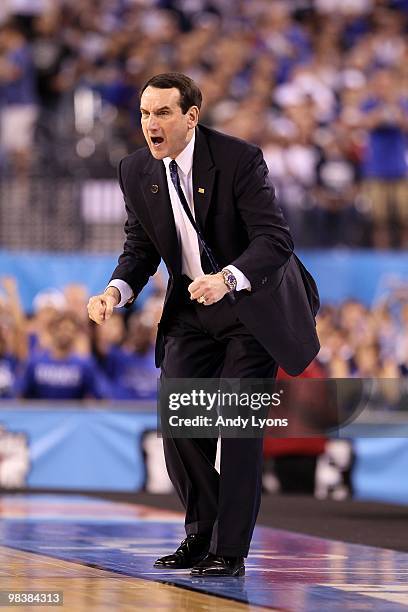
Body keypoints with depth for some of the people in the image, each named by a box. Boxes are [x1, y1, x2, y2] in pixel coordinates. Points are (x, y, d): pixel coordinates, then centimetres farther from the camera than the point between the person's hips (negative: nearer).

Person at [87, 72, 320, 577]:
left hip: (254, 303, -5)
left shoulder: (239, 159, -22)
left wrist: (227, 279, -43)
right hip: (192, 308, 5)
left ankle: (230, 551, -4)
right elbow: (141, 247, 3)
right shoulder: (136, 171, -5)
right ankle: (201, 534, 17)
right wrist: (116, 290, -18)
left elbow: (275, 238, -26)